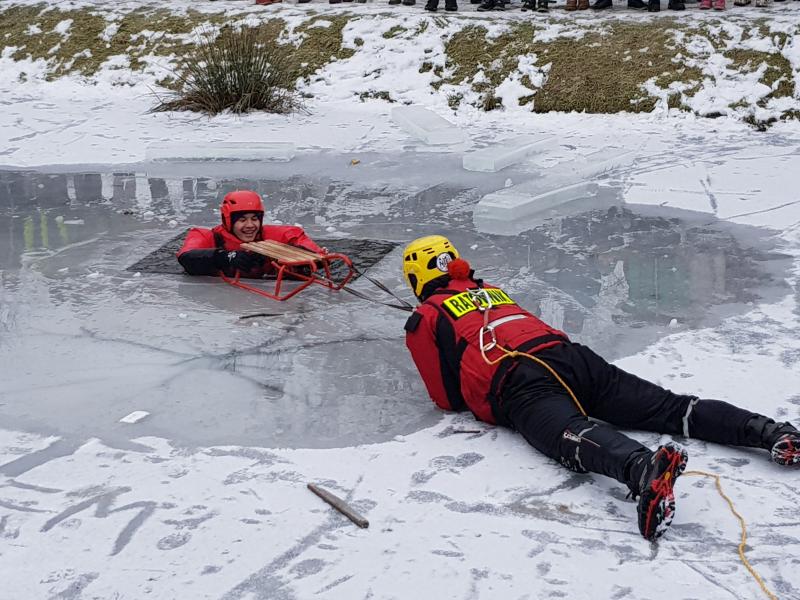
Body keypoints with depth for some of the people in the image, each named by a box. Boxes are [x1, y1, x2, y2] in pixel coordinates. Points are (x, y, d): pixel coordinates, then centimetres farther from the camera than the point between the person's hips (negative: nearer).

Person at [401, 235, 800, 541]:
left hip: (521, 387, -6)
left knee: (572, 437, -33)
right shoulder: (492, 290, 36)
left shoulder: (424, 319, 17)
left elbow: (448, 398, 16)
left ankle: (643, 468, -64)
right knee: (667, 408, -1)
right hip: (572, 356, 6)